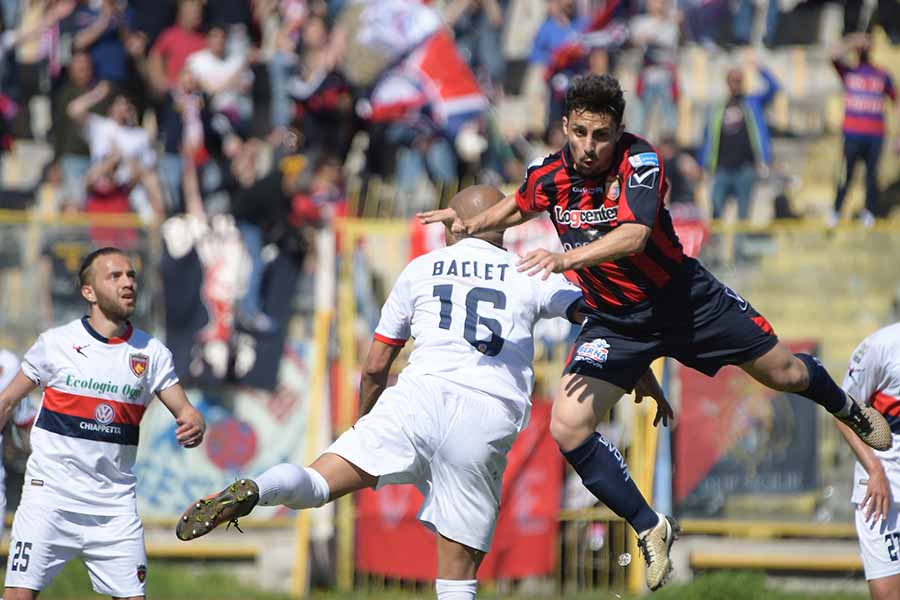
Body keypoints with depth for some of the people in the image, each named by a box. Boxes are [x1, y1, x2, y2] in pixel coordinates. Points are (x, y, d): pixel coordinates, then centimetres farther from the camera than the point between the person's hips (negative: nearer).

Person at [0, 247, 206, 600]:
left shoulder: (152, 352, 5)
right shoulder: (56, 343, -1)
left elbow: (184, 410, 3)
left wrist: (193, 426, -22)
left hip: (115, 502, 2)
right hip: (50, 493, -2)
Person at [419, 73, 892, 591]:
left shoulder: (641, 161, -24)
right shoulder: (550, 175, -10)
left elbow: (633, 236, -40)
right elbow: (518, 208, 15)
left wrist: (567, 258, -53)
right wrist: (473, 224, -5)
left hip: (686, 299, -3)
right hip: (615, 322, 3)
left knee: (784, 372, 10)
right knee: (569, 428, -15)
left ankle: (845, 407, 47)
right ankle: (650, 529, 1)